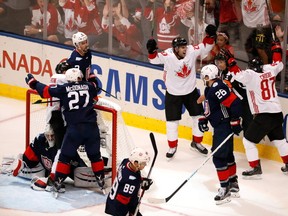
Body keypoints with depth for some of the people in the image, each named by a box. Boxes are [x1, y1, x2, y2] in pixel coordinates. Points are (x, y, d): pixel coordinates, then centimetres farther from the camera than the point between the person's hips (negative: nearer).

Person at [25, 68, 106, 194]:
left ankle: (58, 183, 11)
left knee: (65, 156, 10)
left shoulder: (64, 89, 1)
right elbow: (95, 94, 31)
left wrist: (33, 83, 22)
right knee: (95, 155, 17)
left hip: (74, 128, -2)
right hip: (91, 127, 2)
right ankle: (101, 182, 19)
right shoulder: (89, 86, 8)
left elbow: (46, 91, 6)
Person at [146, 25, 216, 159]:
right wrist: (152, 50, -45)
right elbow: (154, 59, -25)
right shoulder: (168, 56, -24)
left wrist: (210, 36, -18)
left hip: (191, 91, 3)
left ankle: (196, 142, 31)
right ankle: (172, 147, 21)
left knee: (198, 116, 11)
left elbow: (205, 48, -4)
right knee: (172, 122, 2)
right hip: (173, 94, -3)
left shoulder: (192, 51, -14)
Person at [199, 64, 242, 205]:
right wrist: (203, 119, 16)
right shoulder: (209, 88, 11)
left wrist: (235, 122, -23)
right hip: (219, 126, 11)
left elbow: (234, 103, -27)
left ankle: (225, 189, -7)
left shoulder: (217, 87, -22)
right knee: (227, 155, 20)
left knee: (219, 156, -12)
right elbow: (209, 106, 26)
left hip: (225, 126, -11)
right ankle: (233, 184, 34)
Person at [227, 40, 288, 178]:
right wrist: (277, 49, 35)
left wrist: (231, 62, -6)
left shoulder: (250, 75, -10)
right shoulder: (269, 70, 6)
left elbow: (238, 74, -17)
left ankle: (255, 169, -3)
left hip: (263, 115, -7)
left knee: (248, 140, 2)